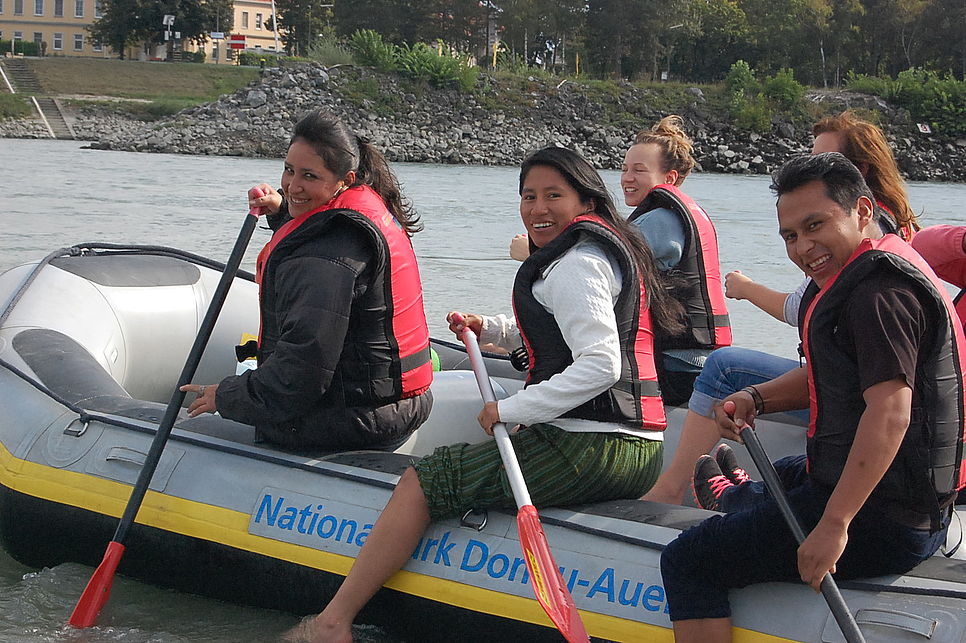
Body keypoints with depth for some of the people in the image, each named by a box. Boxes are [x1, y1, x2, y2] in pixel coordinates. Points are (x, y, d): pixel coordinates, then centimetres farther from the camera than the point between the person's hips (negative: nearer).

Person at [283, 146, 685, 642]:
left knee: (421, 482, -6)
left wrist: (513, 409, -19)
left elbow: (599, 364, -23)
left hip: (587, 449, -11)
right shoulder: (608, 248, 21)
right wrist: (488, 328, 23)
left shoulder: (574, 263, -11)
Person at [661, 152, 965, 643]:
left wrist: (834, 526, -33)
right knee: (738, 500, 36)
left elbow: (890, 411, -32)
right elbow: (824, 377, 24)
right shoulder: (856, 276, 13)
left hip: (883, 523, -11)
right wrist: (755, 400, 6)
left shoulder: (879, 288, -22)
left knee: (686, 563, -8)